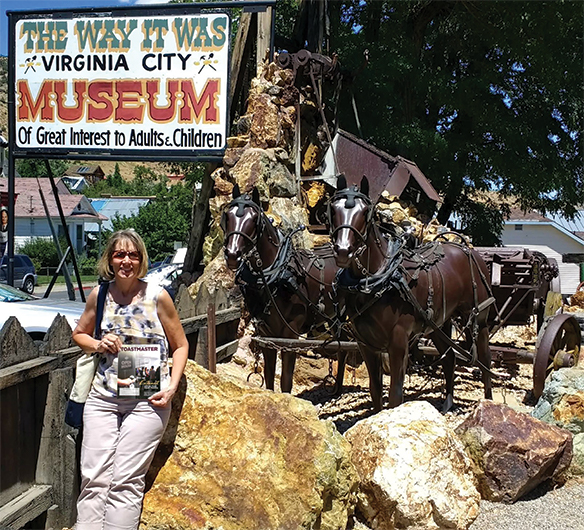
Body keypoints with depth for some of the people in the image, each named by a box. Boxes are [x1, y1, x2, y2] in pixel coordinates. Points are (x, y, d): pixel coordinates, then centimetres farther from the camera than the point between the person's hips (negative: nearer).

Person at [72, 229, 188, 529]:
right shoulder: (99, 295, 3)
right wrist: (97, 345, -4)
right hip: (102, 397, 3)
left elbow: (180, 346, 3)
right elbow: (79, 334, 19)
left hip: (147, 401, -3)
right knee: (92, 478, 0)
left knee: (125, 481, -7)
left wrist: (172, 387, -10)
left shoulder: (157, 296, -6)